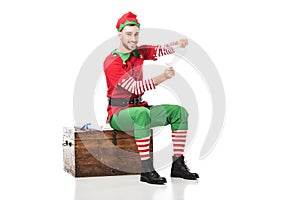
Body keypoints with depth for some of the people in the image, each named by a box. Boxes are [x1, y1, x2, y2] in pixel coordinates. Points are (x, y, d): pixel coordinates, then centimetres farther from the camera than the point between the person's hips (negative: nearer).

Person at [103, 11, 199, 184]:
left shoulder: (139, 52, 7)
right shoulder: (112, 62, -17)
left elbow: (161, 50, 0)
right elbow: (135, 87, -26)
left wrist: (178, 44, -23)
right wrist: (163, 77, -36)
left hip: (139, 107, 8)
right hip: (119, 113, -8)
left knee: (179, 112, -4)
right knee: (142, 114, -40)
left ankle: (178, 165, -8)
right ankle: (146, 170, -39)